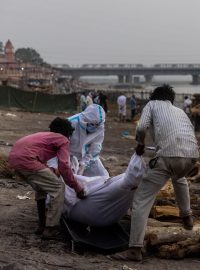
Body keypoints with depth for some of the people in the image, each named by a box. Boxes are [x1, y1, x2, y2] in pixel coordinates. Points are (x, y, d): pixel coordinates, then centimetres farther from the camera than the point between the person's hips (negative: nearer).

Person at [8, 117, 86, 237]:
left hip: (14, 158, 9)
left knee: (41, 187, 27)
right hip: (26, 159, -9)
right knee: (59, 188, 2)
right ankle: (50, 228, 0)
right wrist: (78, 188, 1)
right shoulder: (63, 140, 8)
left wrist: (53, 172, 47)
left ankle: (42, 225, 28)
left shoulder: (45, 136, 32)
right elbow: (64, 167, -4)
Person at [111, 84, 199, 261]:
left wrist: (141, 144, 21)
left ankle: (135, 249, -4)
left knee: (142, 200, 1)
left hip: (169, 155, -6)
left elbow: (141, 129, 2)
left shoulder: (152, 104, 20)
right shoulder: (180, 111, 33)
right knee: (179, 177, 42)